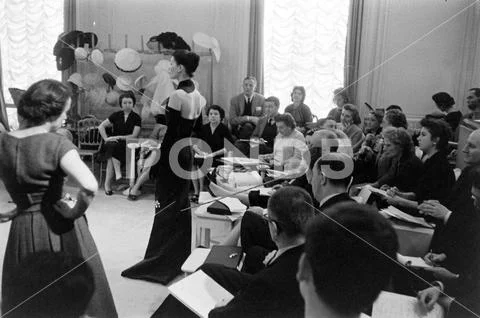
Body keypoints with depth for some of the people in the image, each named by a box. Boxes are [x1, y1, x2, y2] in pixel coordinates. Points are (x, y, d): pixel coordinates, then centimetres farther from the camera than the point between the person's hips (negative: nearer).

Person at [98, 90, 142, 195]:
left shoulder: (136, 118, 4)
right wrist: (106, 138, -5)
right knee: (111, 146, -35)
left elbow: (134, 135, -6)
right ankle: (118, 175, -41)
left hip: (127, 146, -2)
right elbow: (101, 126, 11)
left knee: (111, 157, -33)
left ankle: (107, 183, -32)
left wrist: (118, 137, -14)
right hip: (114, 143, 2)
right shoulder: (116, 115, 11)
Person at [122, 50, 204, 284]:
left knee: (165, 206, 0)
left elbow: (172, 132, -20)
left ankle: (159, 263, 11)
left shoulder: (177, 95, -18)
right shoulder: (197, 95, 7)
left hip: (172, 155, -9)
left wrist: (158, 163, -16)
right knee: (181, 205, 16)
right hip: (186, 153, 9)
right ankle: (177, 259, 30)